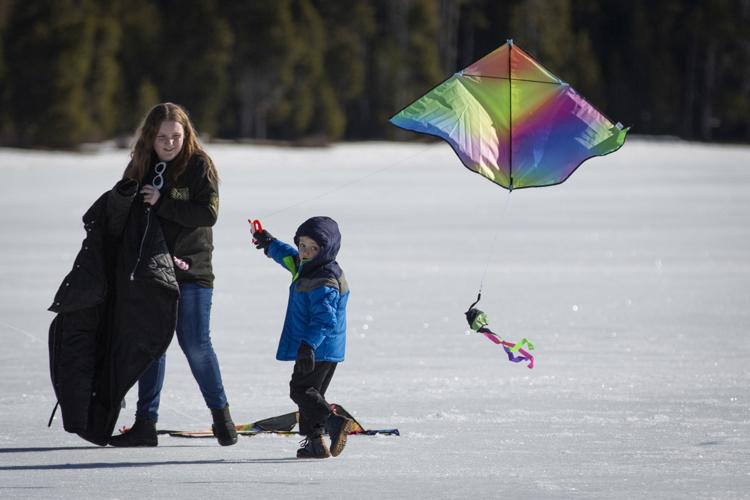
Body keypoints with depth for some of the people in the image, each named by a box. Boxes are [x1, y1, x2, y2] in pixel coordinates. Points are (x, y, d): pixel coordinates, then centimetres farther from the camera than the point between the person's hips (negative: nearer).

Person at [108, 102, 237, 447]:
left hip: (191, 268, -4)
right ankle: (145, 424, 9)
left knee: (195, 344, -6)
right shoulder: (140, 167, 7)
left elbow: (208, 213, -15)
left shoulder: (199, 166, -6)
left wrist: (161, 204, -19)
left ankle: (220, 413, 12)